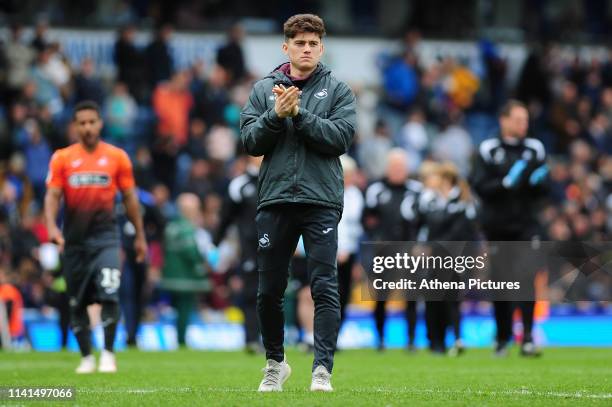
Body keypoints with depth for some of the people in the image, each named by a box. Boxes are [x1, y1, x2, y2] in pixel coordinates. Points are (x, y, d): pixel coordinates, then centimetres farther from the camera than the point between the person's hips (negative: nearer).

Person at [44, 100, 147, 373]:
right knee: (77, 302, 6)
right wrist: (51, 227, -19)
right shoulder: (62, 158, 3)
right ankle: (86, 357, 19)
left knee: (109, 294, -17)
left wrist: (140, 236, 10)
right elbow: (52, 196, -2)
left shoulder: (117, 157, 3)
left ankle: (108, 353, -7)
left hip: (105, 235, -2)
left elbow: (130, 198, 9)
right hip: (74, 238, 2)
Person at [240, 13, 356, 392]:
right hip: (275, 201, 2)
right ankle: (275, 363, 26)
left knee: (325, 287, -9)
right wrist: (277, 115, -14)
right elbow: (250, 141, 2)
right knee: (269, 290, 9)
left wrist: (298, 114, -15)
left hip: (321, 201, -2)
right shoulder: (264, 89, 10)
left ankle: (323, 369, -10)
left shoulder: (338, 90, 5)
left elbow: (341, 137, -9)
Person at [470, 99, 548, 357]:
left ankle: (527, 338, -16)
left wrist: (537, 182, -10)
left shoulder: (535, 149, 8)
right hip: (497, 227, 0)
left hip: (526, 225, 0)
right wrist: (506, 183, -20)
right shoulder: (489, 150, 0)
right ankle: (503, 338, 21)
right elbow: (479, 186, -7)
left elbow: (543, 191, 12)